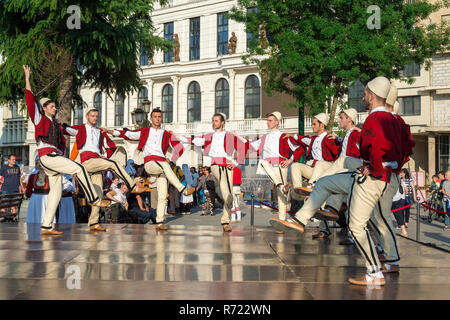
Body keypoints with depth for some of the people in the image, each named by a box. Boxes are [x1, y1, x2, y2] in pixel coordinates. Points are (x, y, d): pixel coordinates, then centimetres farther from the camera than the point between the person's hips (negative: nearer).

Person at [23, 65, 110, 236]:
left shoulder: (56, 124, 22)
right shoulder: (39, 119, 5)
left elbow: (62, 140, 32)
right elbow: (30, 99, -3)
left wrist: (61, 152, 17)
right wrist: (27, 78, -3)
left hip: (56, 157, 8)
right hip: (47, 156, -8)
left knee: (56, 191, 5)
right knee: (79, 168, -21)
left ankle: (46, 227, 7)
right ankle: (94, 199, -15)